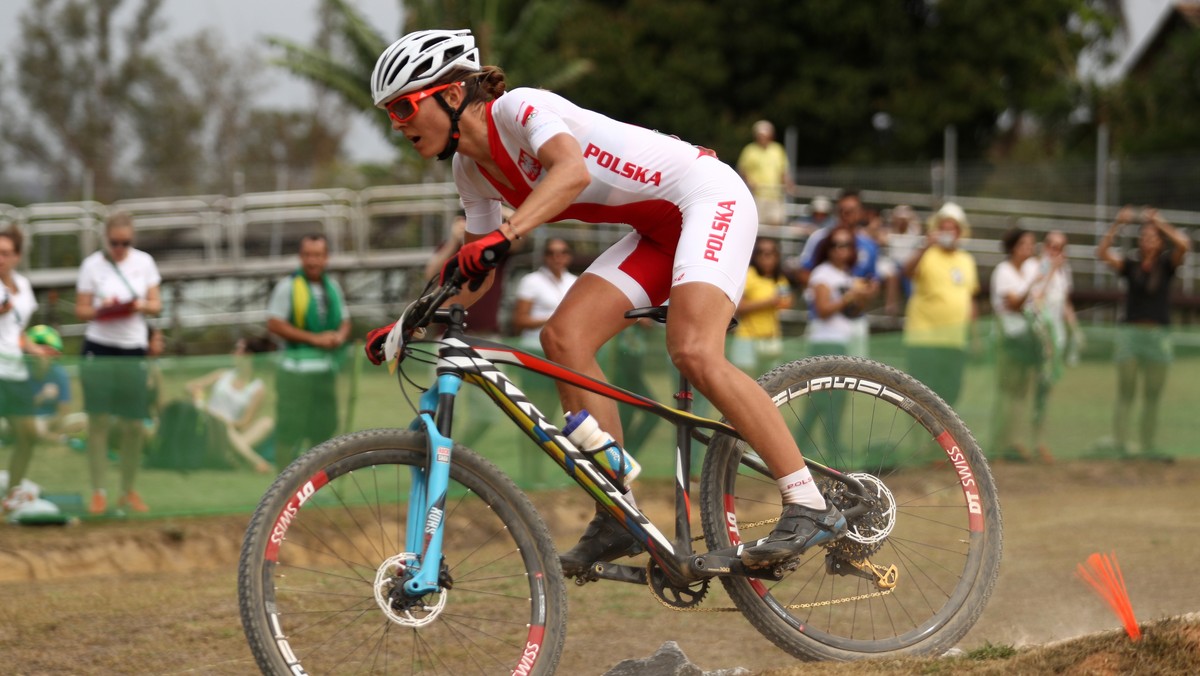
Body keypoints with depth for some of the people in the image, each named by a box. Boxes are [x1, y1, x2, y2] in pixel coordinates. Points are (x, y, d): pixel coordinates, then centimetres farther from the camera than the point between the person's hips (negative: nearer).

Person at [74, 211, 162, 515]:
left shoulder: (144, 262, 6)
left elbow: (157, 305, 7)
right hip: (99, 349, -2)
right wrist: (100, 310, -20)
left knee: (134, 425, 2)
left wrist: (142, 306, -15)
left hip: (134, 351, 2)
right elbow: (81, 310, 0)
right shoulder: (92, 265, -1)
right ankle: (98, 492, 3)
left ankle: (129, 490, 16)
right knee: (99, 420, -4)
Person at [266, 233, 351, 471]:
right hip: (296, 370, -6)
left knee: (324, 430, 9)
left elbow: (345, 321, 21)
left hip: (326, 369, 6)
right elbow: (274, 324, -11)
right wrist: (315, 339, -15)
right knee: (290, 432, -7)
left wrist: (340, 336, -4)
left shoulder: (332, 286, 13)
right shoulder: (288, 286, -6)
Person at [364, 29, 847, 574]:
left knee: (694, 354, -27)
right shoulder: (471, 168, 7)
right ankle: (618, 517, -5)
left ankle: (810, 507, -21)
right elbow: (476, 273, 15)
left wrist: (504, 235, -51)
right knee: (564, 337, -8)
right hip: (659, 230, 9)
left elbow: (572, 171, -39)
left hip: (709, 196, -9)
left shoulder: (519, 108, -20)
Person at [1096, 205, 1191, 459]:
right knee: (1125, 394, -2)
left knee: (1152, 397, 6)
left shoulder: (1166, 264, 3)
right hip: (1130, 331, -1)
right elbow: (1102, 253, -10)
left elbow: (1184, 245, -14)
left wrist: (1159, 223, -14)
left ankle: (1149, 447, 11)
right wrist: (1117, 225, -18)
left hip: (1158, 333, 1)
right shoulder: (1130, 263, 3)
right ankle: (1120, 445, -4)